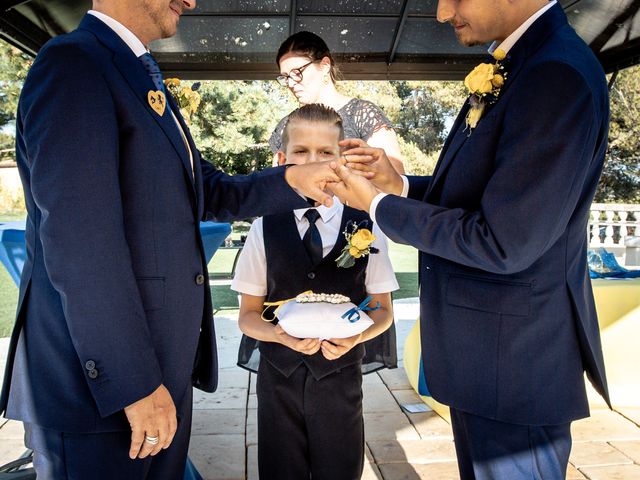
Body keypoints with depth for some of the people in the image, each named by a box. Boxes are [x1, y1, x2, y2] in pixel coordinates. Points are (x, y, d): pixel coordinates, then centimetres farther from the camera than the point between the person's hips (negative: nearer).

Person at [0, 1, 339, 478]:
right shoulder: (72, 63, -14)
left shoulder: (147, 82, 15)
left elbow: (211, 191, 17)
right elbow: (78, 241, -22)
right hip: (102, 379, -9)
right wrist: (134, 385, -21)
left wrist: (293, 179, 1)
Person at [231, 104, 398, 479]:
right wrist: (281, 334, -18)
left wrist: (356, 336, -16)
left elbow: (383, 311, 5)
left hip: (341, 375, 0)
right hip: (279, 378, 0)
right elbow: (249, 315, 2)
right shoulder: (266, 229, -3)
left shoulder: (365, 227, -4)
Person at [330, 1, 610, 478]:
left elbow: (503, 241, -26)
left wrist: (378, 204, -17)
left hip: (513, 362, -9)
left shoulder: (560, 77, -24)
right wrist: (400, 184, -1)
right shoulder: (512, 67, 6)